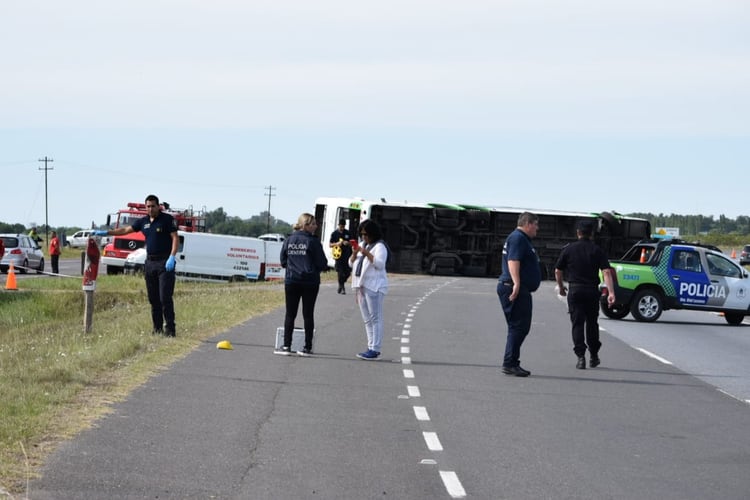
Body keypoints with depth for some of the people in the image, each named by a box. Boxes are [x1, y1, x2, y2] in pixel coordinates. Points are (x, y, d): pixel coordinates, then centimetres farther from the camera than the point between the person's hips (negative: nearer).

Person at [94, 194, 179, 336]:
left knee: (165, 297, -12)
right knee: (153, 298, 7)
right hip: (150, 262, 7)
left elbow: (175, 238, -10)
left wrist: (172, 258, -20)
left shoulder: (167, 219, -5)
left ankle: (170, 328, -10)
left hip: (165, 262, -7)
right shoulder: (143, 221, 14)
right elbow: (125, 230, 20)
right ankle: (157, 329, 11)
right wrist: (105, 233, 18)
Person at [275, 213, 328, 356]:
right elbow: (322, 263, -10)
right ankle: (307, 347, 7)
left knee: (290, 314, 8)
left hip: (291, 281, 3)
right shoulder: (313, 241, -10)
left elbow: (283, 262, 5)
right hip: (310, 282, -2)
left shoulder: (288, 240, 1)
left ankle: (286, 346, 3)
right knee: (308, 314, 6)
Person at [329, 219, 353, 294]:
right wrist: (336, 244, -18)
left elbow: (352, 244, 13)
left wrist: (348, 243, -11)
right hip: (339, 255, -3)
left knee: (348, 272, 1)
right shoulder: (334, 234, 1)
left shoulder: (348, 233, 8)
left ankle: (341, 284, 25)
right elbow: (330, 244, 2)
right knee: (340, 273, -6)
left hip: (347, 256, 3)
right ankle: (342, 288, 3)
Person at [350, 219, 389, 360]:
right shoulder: (362, 245, 18)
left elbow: (380, 263, -19)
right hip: (361, 285, 9)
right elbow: (351, 263, 18)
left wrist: (367, 253, -24)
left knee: (375, 318, -9)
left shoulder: (379, 246, -6)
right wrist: (354, 253, -1)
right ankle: (371, 347, 15)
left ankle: (375, 349, -11)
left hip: (374, 286, -9)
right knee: (367, 319, 11)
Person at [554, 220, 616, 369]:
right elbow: (606, 272, -9)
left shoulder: (569, 249, 0)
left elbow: (558, 271, 5)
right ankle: (594, 357, 21)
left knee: (577, 324, 1)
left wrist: (561, 287, 21)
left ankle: (581, 357, -9)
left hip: (575, 290, -1)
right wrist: (611, 292, -13)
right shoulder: (597, 250, 0)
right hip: (592, 290, 1)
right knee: (592, 323, 14)